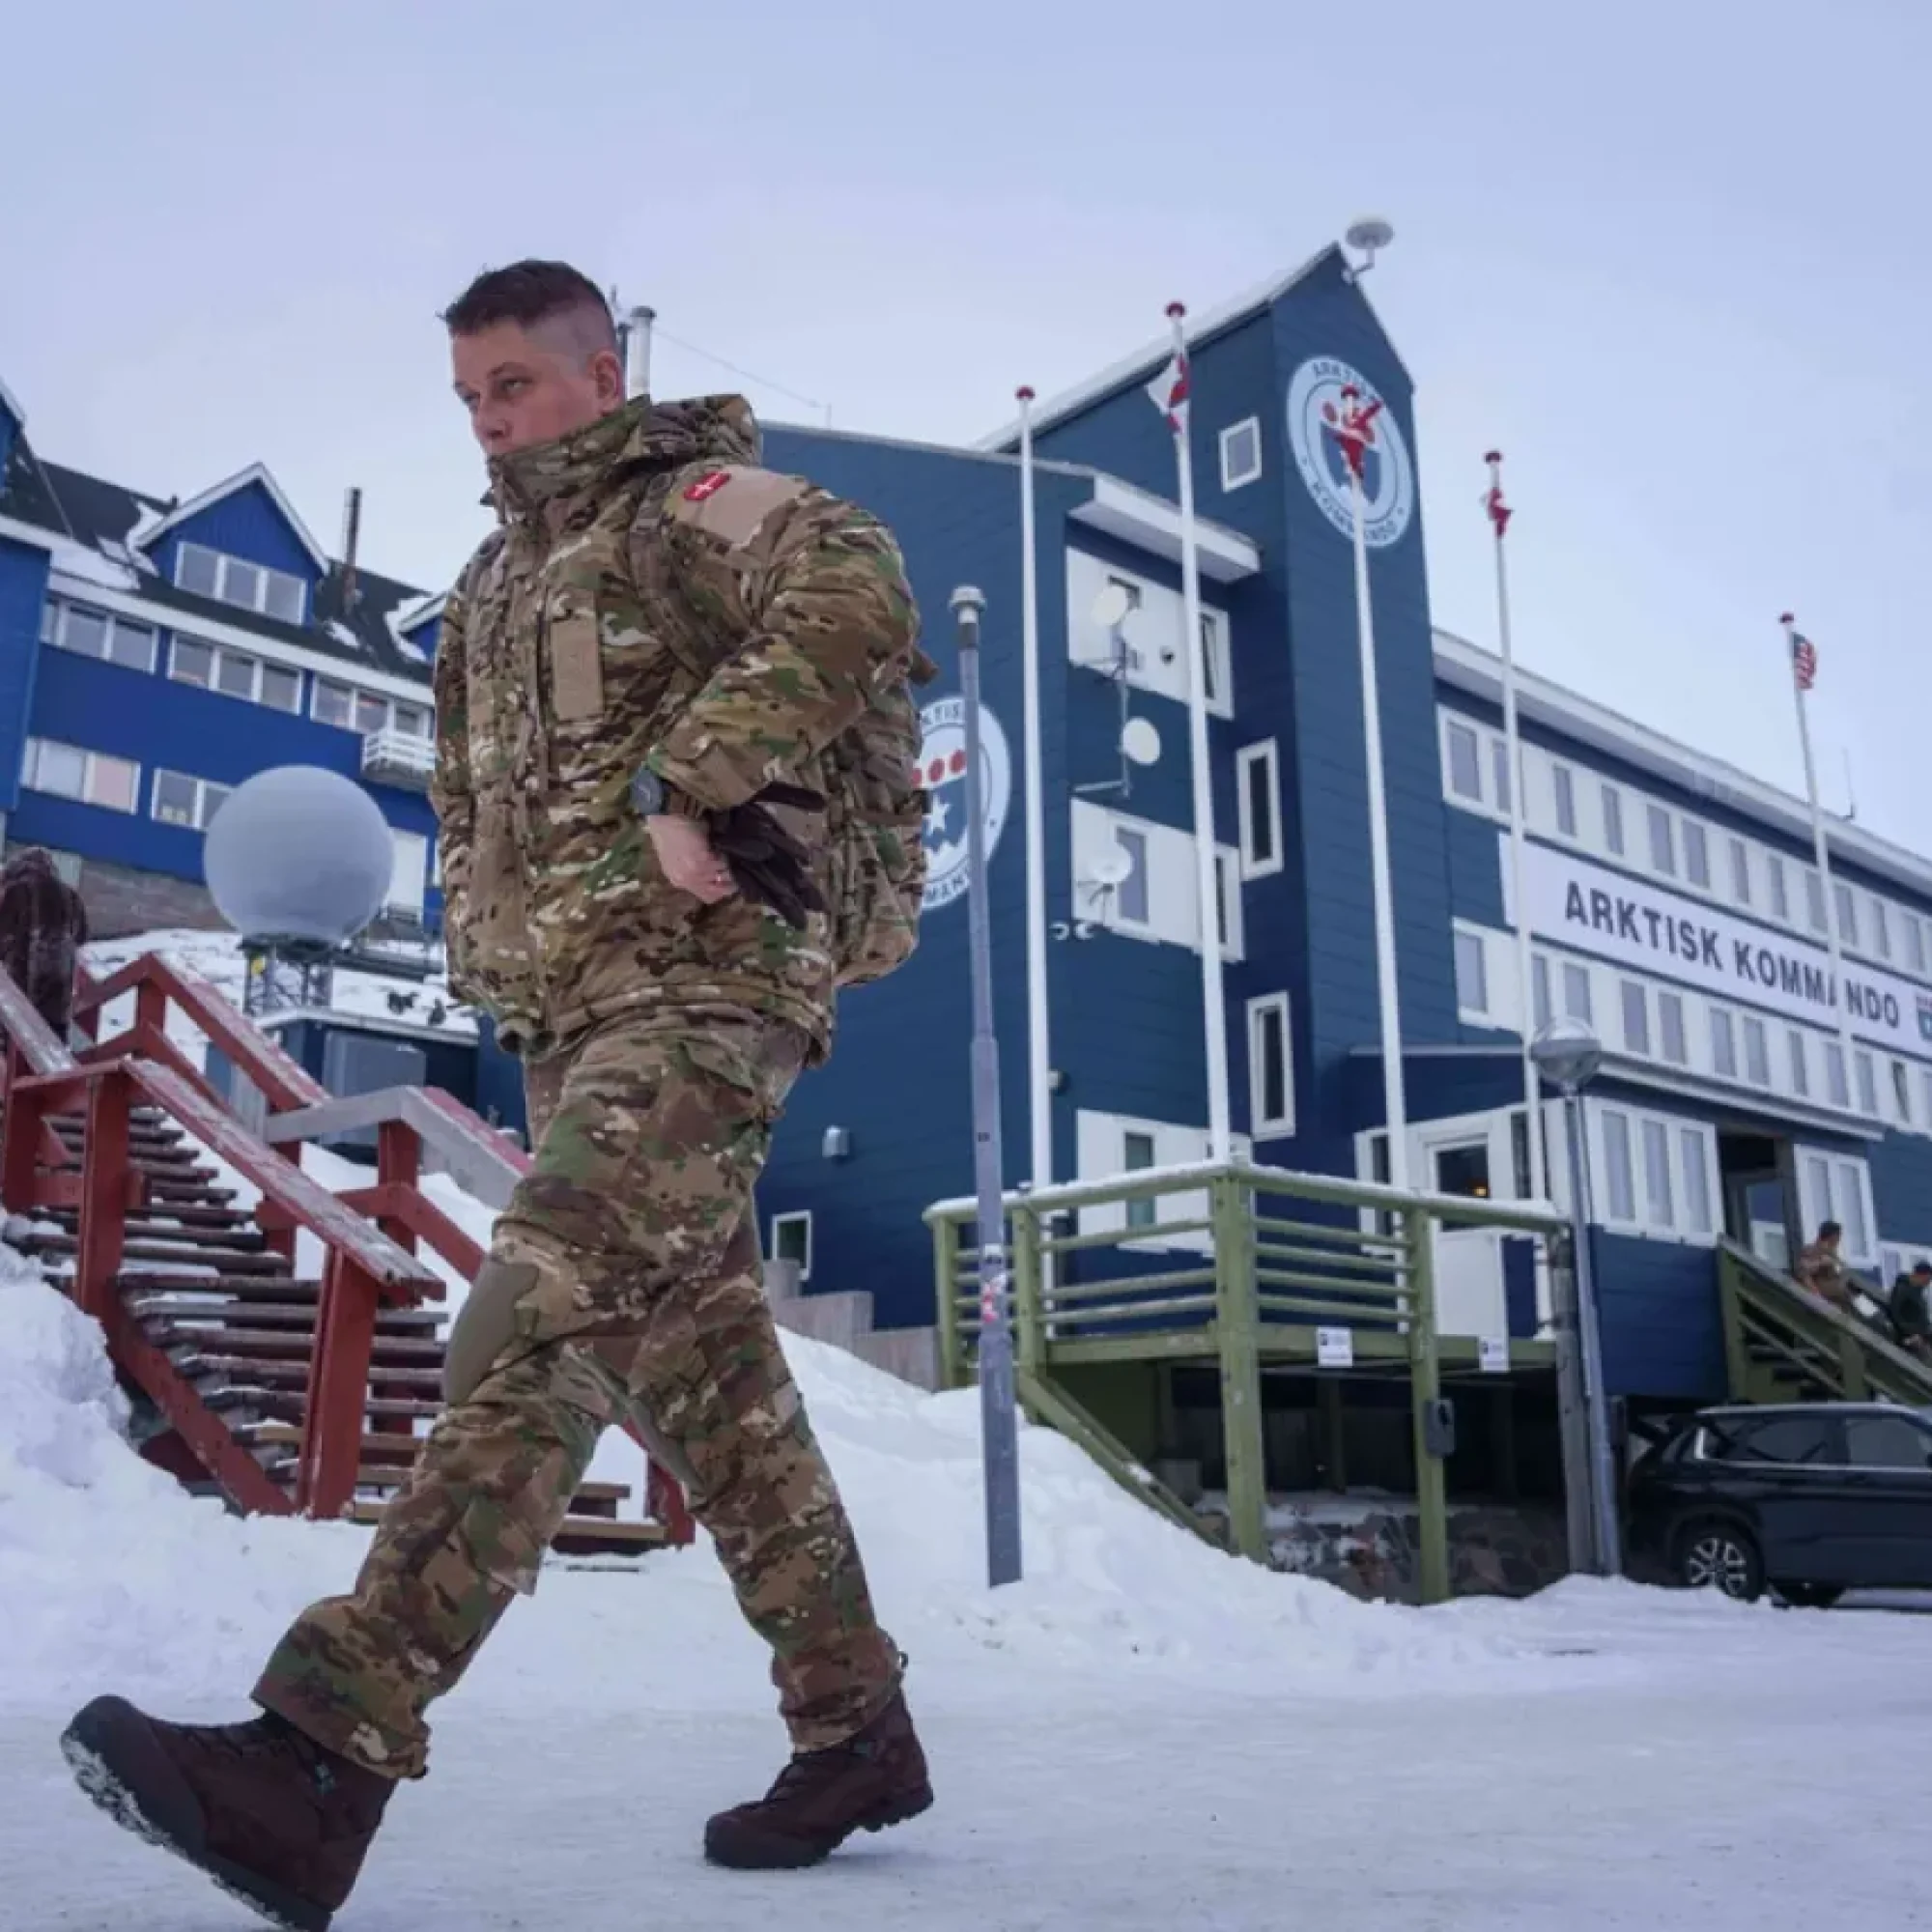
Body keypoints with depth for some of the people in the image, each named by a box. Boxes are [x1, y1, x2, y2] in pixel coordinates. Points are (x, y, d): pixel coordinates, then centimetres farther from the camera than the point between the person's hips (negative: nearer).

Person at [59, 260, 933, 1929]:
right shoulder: (495, 584, 24)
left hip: (703, 989, -9)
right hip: (568, 1016, 9)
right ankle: (856, 1730, 17)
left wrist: (697, 787, -25)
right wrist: (493, 948, 15)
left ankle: (323, 1756, -27)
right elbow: (474, 801, 32)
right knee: (707, 1375, 8)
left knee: (534, 1327, -22)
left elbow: (856, 587, -22)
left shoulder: (698, 504, -1)